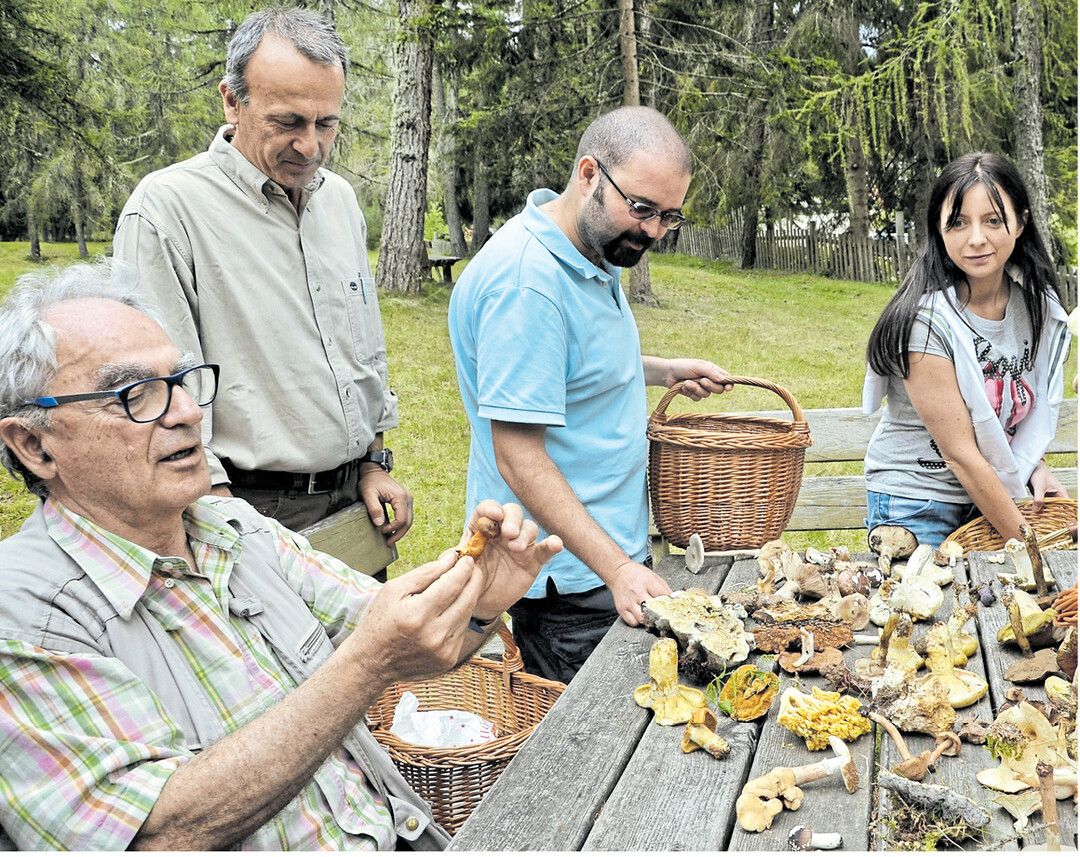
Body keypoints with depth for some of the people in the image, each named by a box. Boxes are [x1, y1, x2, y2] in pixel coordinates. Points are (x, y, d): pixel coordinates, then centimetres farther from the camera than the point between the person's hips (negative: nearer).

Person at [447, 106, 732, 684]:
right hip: (569, 579, -9)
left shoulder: (592, 250, 7)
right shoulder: (526, 280, -25)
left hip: (611, 551, 10)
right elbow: (519, 458, -26)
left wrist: (666, 371, 14)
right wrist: (617, 568, -28)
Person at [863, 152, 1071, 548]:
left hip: (992, 498, 6)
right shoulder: (925, 319, -24)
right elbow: (960, 454, -22)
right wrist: (1026, 542, -18)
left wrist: (1034, 467, -3)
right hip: (917, 507, -6)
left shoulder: (1037, 304, -4)